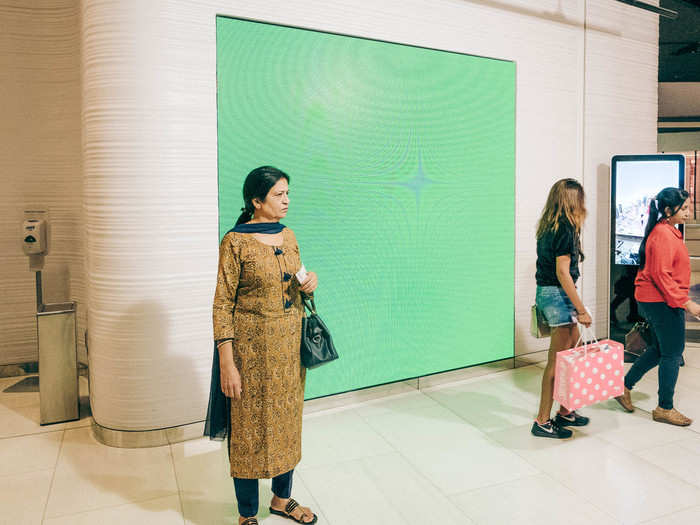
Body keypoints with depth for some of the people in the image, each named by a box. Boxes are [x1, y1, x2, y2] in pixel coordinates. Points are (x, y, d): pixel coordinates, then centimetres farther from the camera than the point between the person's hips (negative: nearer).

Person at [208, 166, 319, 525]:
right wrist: (227, 364, -17)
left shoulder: (288, 236, 6)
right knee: (249, 427, 7)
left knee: (287, 420, 17)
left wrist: (310, 283, -6)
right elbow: (223, 304, -14)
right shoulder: (235, 242, -13)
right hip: (252, 347, -6)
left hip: (289, 346, 6)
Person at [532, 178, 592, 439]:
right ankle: (543, 422, 7)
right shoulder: (565, 229, -15)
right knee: (557, 359, -2)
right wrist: (581, 310, -16)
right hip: (558, 294, -9)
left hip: (546, 291, 10)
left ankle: (565, 412, 27)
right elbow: (562, 272, -19)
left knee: (573, 348, 17)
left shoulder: (549, 226, 12)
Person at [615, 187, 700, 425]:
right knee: (672, 353, -1)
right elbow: (661, 275, -24)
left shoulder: (667, 232, 15)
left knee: (659, 350, 18)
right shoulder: (663, 235, -18)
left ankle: (624, 387, 26)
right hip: (662, 301, -10)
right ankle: (665, 409, 10)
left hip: (653, 300, 10)